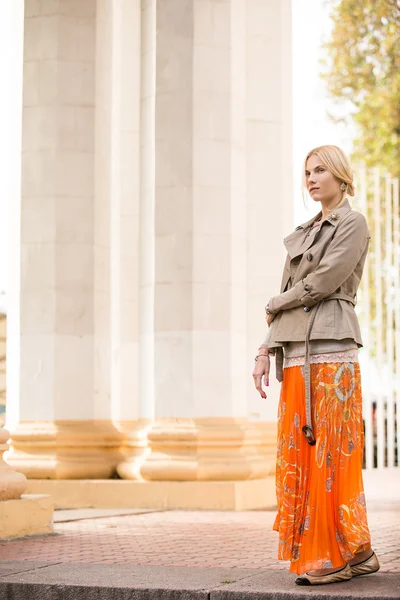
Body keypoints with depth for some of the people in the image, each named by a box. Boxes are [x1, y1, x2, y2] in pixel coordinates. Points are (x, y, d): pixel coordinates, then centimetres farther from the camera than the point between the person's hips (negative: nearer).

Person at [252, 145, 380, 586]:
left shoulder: (353, 224, -1)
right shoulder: (303, 234, 22)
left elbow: (323, 282, -12)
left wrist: (275, 305, 3)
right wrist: (265, 353, 8)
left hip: (331, 350, -8)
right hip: (296, 355, 8)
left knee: (331, 452, -6)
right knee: (298, 454, 4)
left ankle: (344, 553, 3)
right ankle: (356, 555, 12)